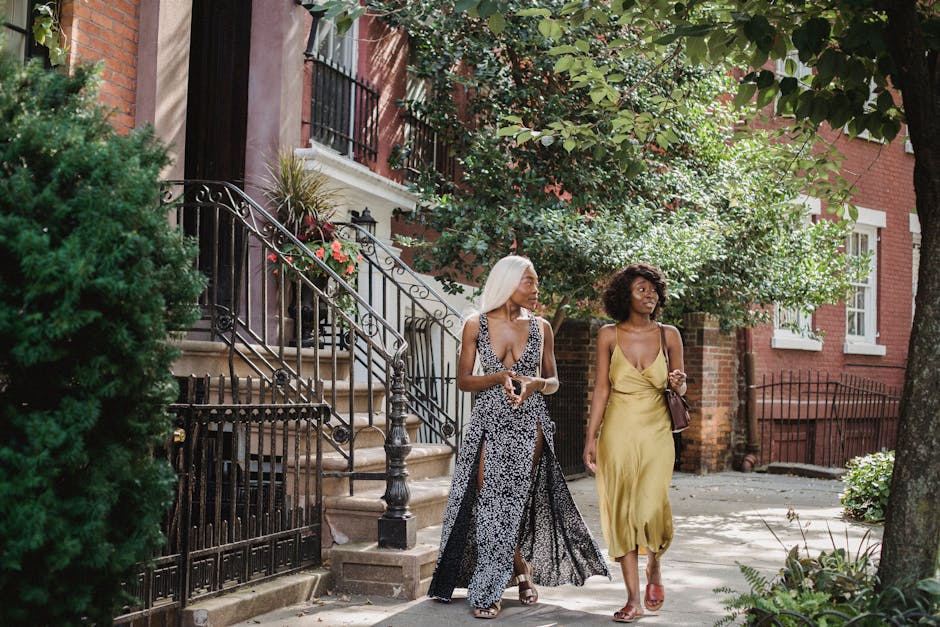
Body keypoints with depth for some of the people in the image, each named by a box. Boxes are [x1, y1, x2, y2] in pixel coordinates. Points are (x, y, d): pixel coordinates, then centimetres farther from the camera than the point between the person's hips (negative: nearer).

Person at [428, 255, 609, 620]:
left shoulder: (540, 327, 5)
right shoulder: (476, 325, 0)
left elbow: (553, 382, 11)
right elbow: (463, 381, 1)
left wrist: (536, 383, -12)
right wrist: (500, 377, -15)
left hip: (529, 423, 1)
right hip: (490, 421, -1)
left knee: (514, 501, 2)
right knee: (490, 500, -4)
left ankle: (487, 590, 16)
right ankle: (521, 568, 18)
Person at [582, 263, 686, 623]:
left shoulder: (668, 335, 3)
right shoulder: (609, 336, 1)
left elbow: (681, 388, 13)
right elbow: (601, 389, 3)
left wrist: (677, 384, -12)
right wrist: (591, 438, -1)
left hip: (656, 433, 0)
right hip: (618, 432, 0)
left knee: (652, 508, -11)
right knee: (621, 511, 0)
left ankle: (655, 567, 22)